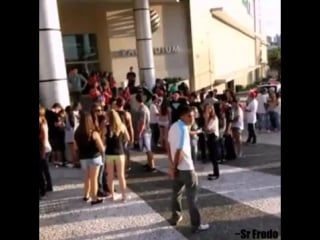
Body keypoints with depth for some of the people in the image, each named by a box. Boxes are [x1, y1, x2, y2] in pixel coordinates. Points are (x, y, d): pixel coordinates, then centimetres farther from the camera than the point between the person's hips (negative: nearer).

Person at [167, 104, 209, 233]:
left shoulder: (173, 126, 5)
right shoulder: (183, 129, -21)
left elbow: (169, 146, 10)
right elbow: (179, 151, -24)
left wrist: (173, 165, 12)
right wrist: (173, 168, -13)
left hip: (178, 167, 9)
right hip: (186, 167, -8)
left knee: (176, 192, 21)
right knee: (192, 196, 2)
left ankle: (175, 217, 34)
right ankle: (196, 225, 10)